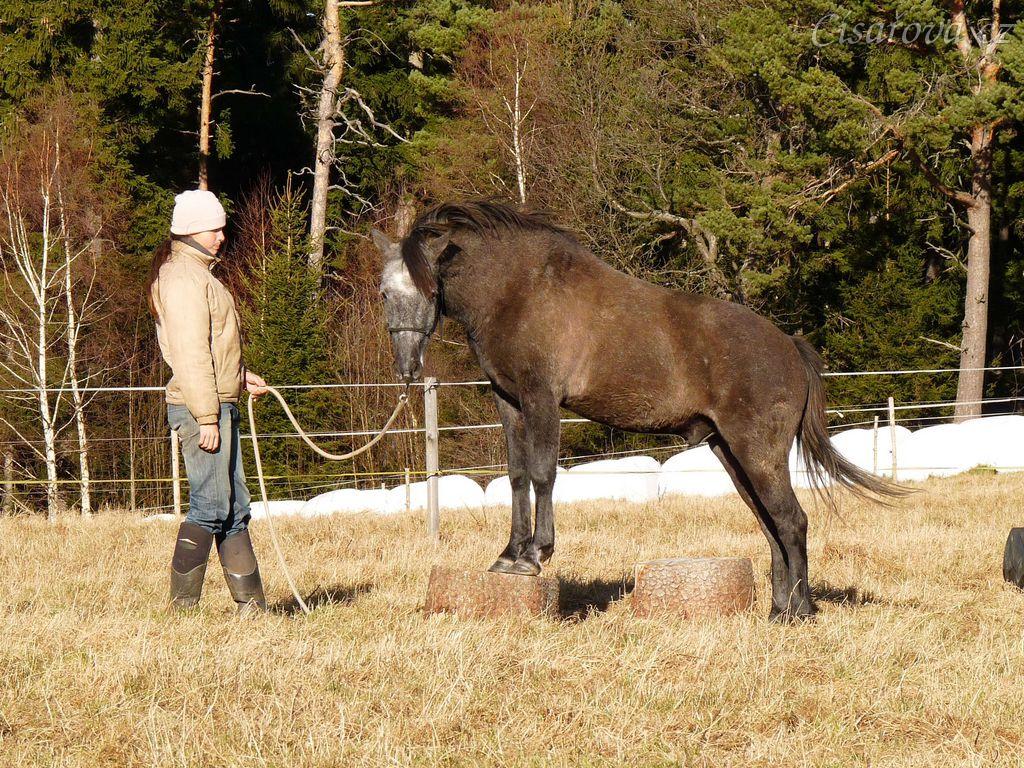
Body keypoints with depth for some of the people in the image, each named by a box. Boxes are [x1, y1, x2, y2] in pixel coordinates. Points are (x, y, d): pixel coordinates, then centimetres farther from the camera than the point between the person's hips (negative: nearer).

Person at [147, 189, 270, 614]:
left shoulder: (197, 274, 20)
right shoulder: (184, 278, -13)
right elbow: (190, 354, -19)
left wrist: (239, 376, 18)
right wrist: (207, 416, -22)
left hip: (218, 405, 11)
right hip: (202, 405, -11)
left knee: (234, 507, 11)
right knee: (211, 506, -10)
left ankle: (251, 602, 14)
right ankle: (182, 605, -7)